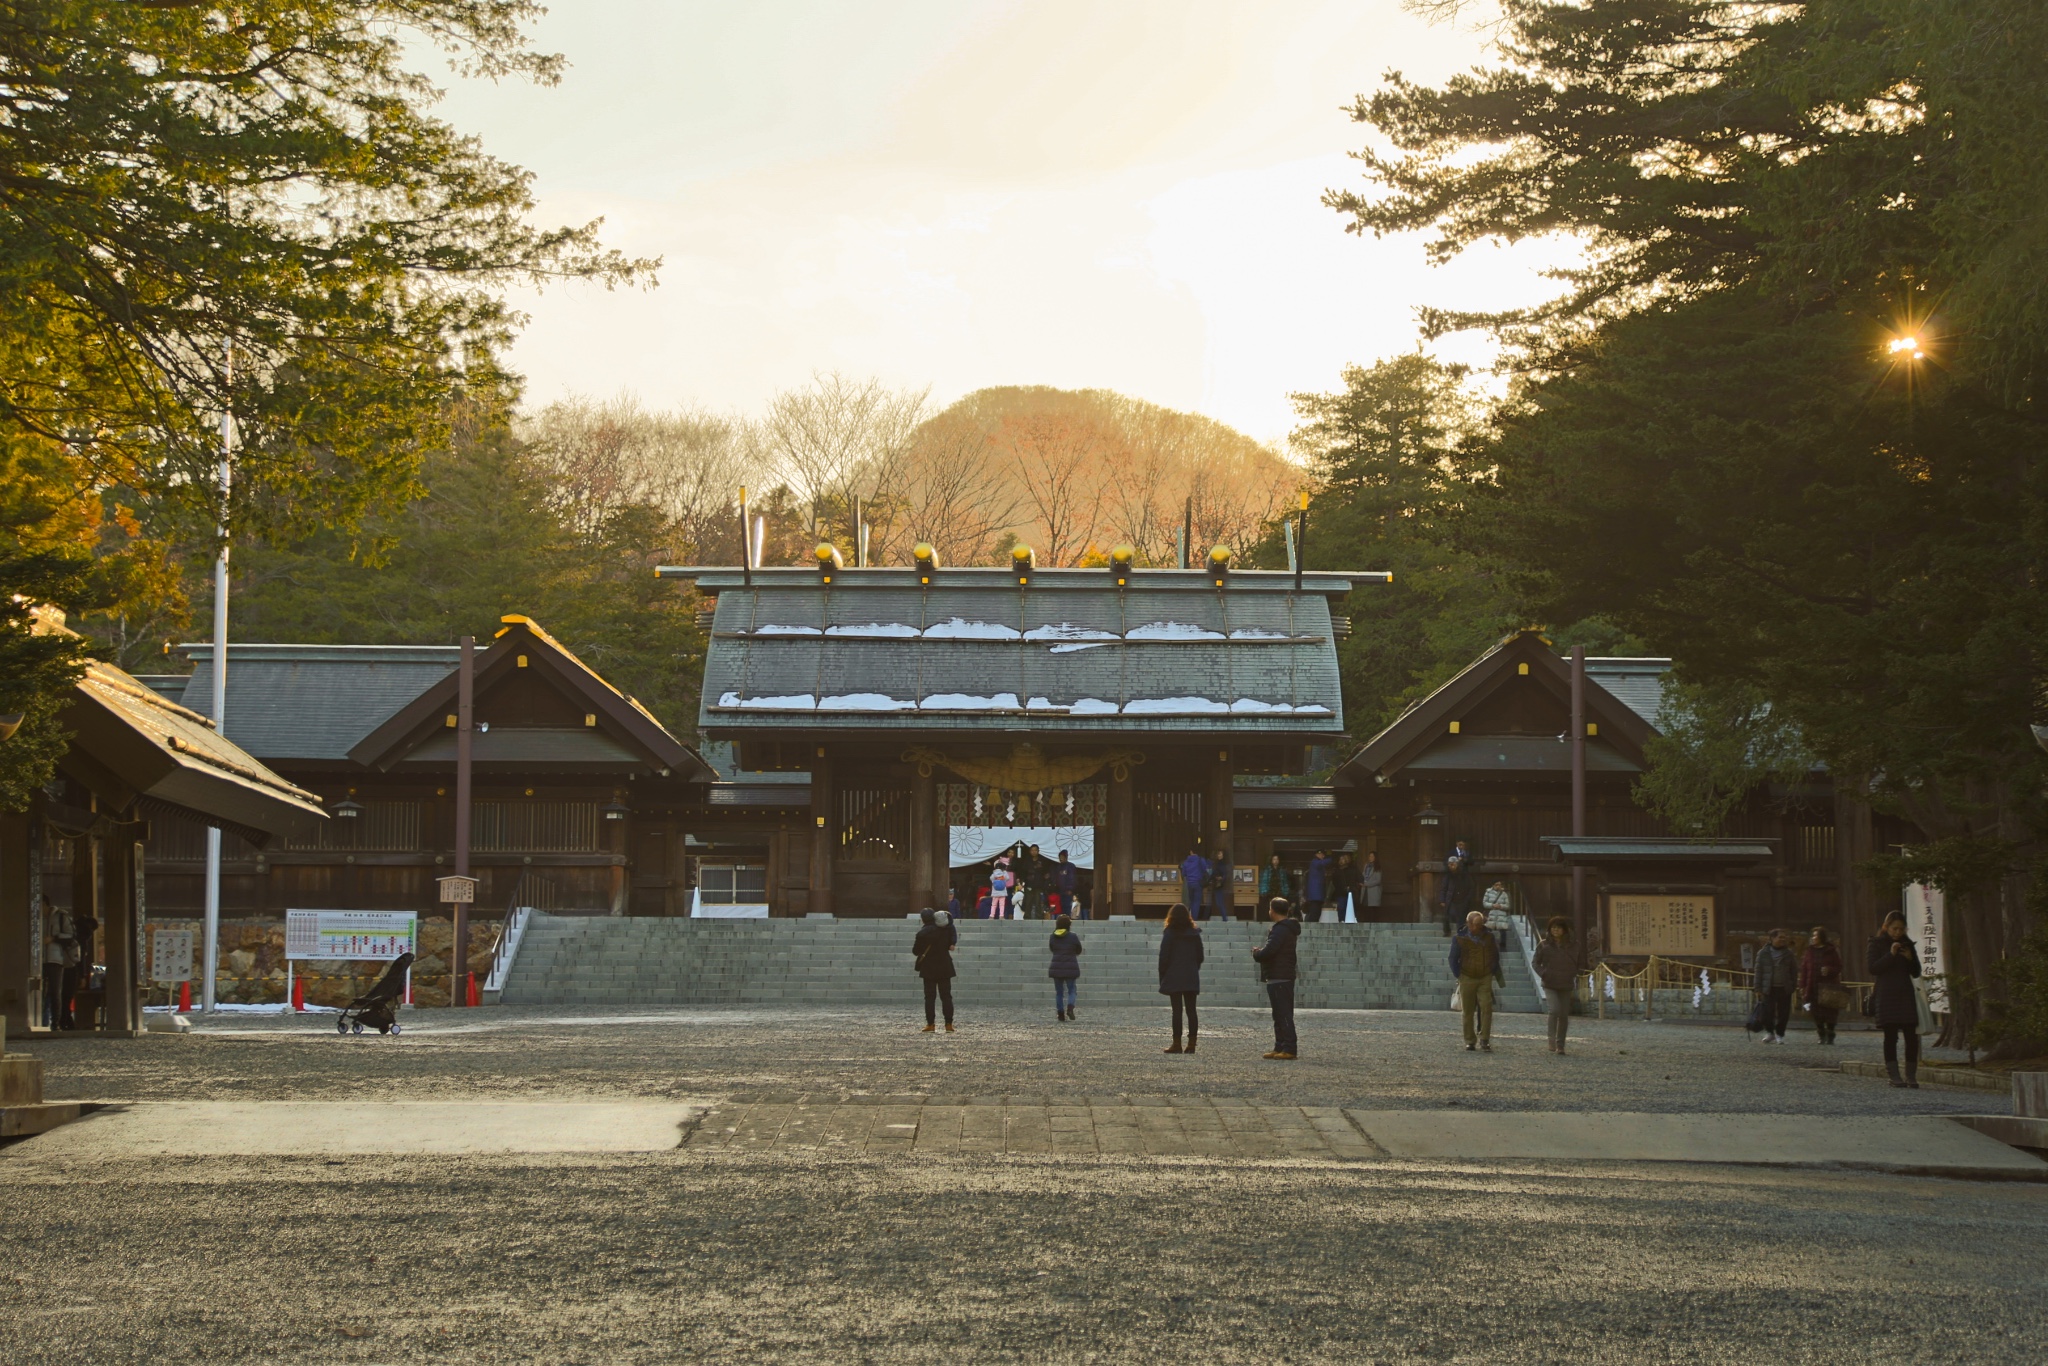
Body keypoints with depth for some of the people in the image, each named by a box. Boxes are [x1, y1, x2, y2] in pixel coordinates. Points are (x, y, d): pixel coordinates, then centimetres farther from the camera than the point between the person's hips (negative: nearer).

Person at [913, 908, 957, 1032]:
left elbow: (915, 951, -4)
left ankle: (930, 1024, 0)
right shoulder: (945, 929, -3)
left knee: (929, 997, 4)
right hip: (945, 967, 3)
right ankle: (949, 1024, 0)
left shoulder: (922, 934, -13)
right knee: (946, 996, 5)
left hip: (929, 969, -3)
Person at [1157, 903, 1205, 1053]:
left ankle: (1177, 1044, -6)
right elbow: (1200, 956, 10)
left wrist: (1162, 977, 0)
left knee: (1177, 1011, -4)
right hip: (1192, 978, 4)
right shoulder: (1195, 934, 7)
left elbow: (1163, 957, -7)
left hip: (1174, 978, -4)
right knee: (1191, 1011, 5)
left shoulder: (1169, 934, -6)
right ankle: (1191, 1043, 2)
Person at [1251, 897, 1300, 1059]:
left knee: (1283, 1015, -11)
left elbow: (1268, 951, -24)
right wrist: (1260, 952, 6)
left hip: (1278, 978, -11)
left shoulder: (1280, 930, -16)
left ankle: (1288, 1049, -13)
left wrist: (1256, 953, -5)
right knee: (1280, 1015, 14)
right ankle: (1280, 1048, 18)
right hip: (1286, 977, 11)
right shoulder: (1288, 929, 17)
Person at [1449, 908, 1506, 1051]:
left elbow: (1495, 957, 16)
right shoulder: (1460, 940, -2)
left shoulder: (1489, 938, 5)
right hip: (1467, 979, -1)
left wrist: (1493, 972, 9)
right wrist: (1459, 975, -1)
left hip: (1485, 979, 1)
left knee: (1486, 1008, -11)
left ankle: (1484, 1039, -6)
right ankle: (1470, 1041, 9)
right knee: (1468, 1012, 2)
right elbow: (1453, 959, 3)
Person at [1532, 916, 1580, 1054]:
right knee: (1554, 1010, -20)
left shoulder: (1570, 947, 6)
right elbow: (1536, 962, 6)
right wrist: (1543, 974, -10)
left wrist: (1573, 975, -1)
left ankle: (1560, 1045, 12)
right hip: (1550, 985, -3)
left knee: (1564, 1015, 3)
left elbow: (1576, 963, 16)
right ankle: (1552, 1042, -11)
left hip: (1566, 985, 3)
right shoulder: (1544, 945, 1)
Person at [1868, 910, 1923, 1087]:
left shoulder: (1907, 944, 12)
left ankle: (1911, 1076, -1)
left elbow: (1916, 972, 13)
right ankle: (1894, 1076, 1)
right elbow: (1873, 968, -9)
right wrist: (1890, 955, -17)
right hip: (1887, 995, -3)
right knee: (1890, 1036, -2)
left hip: (1906, 994, 3)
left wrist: (1910, 958, -6)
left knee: (1911, 1036, -4)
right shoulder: (1877, 944, 2)